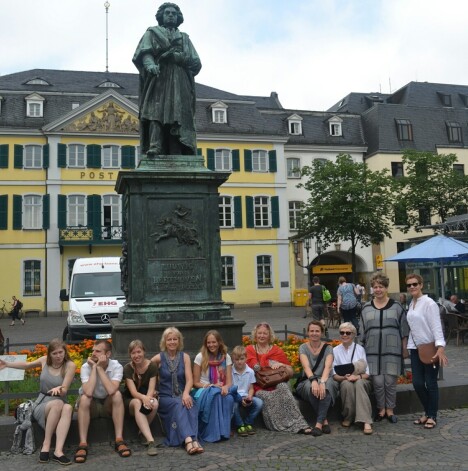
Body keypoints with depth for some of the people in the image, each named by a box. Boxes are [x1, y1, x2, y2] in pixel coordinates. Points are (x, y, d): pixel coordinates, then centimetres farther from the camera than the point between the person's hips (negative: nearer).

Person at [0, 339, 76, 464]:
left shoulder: (70, 365, -10)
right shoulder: (44, 360, 0)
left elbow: (64, 390, -15)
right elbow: (27, 365, 21)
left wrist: (58, 389, -38)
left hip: (60, 404, -1)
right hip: (41, 405, 1)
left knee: (68, 407, -39)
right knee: (58, 403, -36)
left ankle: (58, 451, -46)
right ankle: (46, 445, -26)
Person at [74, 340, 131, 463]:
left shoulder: (116, 366, -18)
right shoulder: (86, 367, -17)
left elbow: (111, 391, -35)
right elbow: (88, 392, -34)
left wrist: (99, 367, -30)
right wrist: (93, 367, -29)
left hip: (108, 405, 0)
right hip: (91, 405, 0)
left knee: (117, 394, -30)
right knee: (84, 398, -32)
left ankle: (119, 440, -26)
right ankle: (83, 444, -29)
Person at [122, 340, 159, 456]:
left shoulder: (152, 366, -8)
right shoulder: (127, 368, -12)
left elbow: (151, 389, -14)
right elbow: (133, 392, -21)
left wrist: (148, 398, -38)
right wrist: (143, 398, -44)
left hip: (147, 397, 1)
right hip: (130, 400, -1)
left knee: (154, 403, -35)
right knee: (137, 403, -38)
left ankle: (143, 432, -11)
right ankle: (150, 441, -50)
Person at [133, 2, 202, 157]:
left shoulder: (184, 38, 27)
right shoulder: (152, 33, 20)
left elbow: (196, 62, 13)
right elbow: (144, 52, 1)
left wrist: (176, 56, -4)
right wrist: (150, 64, -22)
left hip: (179, 82, 2)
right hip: (158, 78, -2)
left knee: (179, 114, -12)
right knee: (156, 110, -20)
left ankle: (178, 153, -21)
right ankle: (154, 147, -33)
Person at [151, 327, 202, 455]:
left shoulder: (185, 357, 7)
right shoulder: (159, 358, 2)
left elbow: (189, 379, -2)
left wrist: (186, 393, -23)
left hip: (182, 395, 2)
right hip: (165, 397, -2)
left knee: (189, 404, -32)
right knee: (179, 404, -34)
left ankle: (190, 441, -43)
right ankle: (190, 440, -48)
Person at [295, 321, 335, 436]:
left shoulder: (328, 348, 3)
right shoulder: (303, 348, 3)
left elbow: (327, 366, -16)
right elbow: (306, 366, -16)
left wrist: (322, 381, -36)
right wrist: (313, 380, -37)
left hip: (325, 380, 0)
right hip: (307, 381, 0)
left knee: (327, 386, -36)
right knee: (311, 387, -36)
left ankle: (319, 423, -31)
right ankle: (324, 420, -19)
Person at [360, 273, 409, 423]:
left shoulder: (396, 307, 2)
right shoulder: (366, 308, 6)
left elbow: (404, 330, 4)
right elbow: (362, 332, 10)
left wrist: (404, 349, 2)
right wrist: (362, 349, 9)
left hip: (392, 350, -1)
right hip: (373, 351, 1)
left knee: (390, 381, 4)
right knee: (377, 381, 1)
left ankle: (390, 409, 20)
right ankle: (381, 409, 19)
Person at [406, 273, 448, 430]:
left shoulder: (429, 303, -13)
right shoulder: (412, 303, 10)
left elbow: (436, 326, -19)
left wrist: (440, 348, -28)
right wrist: (409, 345, 12)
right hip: (416, 348, 7)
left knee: (431, 383, 2)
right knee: (417, 383, 6)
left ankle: (432, 416, 14)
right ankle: (427, 412, 24)